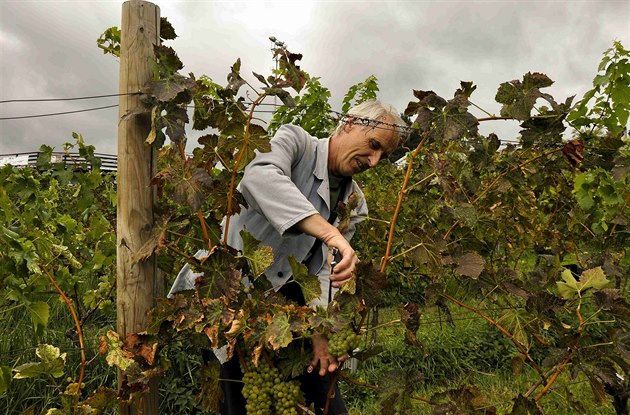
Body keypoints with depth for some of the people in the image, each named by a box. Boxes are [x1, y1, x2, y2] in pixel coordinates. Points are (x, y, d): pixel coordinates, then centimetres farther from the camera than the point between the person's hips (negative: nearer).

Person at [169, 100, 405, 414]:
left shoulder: (355, 203, 6)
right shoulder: (295, 141, -10)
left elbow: (323, 270, -1)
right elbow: (259, 176, -33)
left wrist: (319, 329, -17)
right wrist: (329, 232, -43)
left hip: (277, 294, 6)